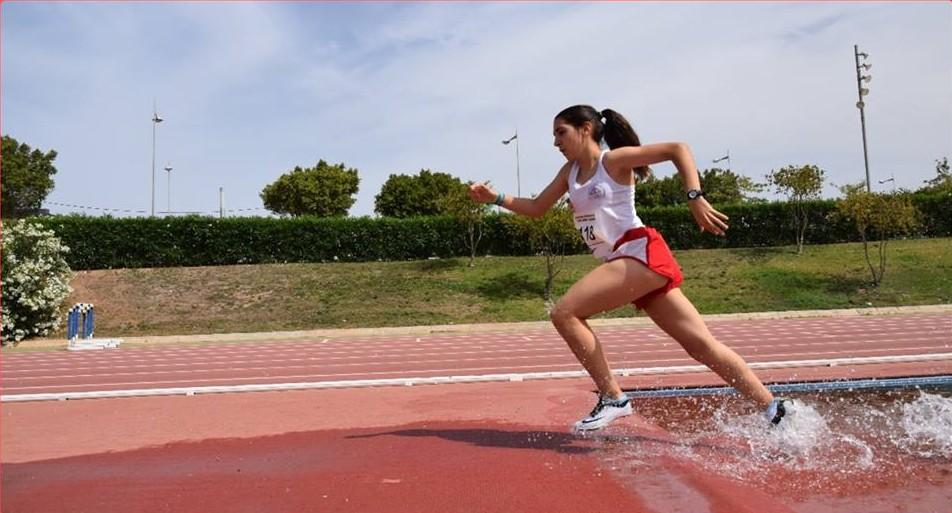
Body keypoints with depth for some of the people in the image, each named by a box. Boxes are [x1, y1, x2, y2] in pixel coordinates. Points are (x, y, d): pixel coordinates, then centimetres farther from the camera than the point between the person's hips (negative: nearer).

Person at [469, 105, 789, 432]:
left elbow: (678, 148, -7)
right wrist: (495, 198, 9)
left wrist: (695, 197, -18)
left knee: (564, 313, -15)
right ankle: (774, 409, 14)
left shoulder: (614, 160, -3)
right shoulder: (570, 171, 19)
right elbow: (537, 208, 21)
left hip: (641, 253, -8)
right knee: (702, 345, 6)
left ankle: (613, 399, -8)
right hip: (626, 264, 8)